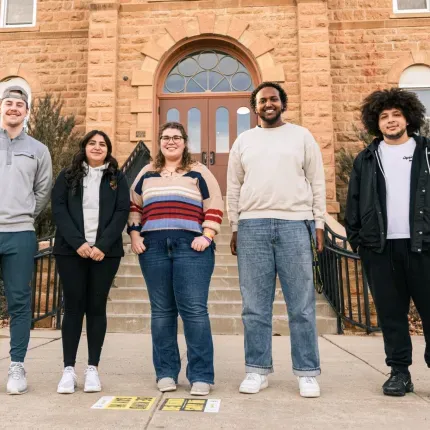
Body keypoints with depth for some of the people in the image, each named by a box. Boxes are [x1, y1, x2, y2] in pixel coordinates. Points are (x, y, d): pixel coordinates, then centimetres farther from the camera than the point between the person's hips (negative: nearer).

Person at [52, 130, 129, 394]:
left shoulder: (117, 178, 10)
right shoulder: (67, 177, 11)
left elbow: (122, 212, -1)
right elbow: (58, 209, 0)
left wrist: (103, 245, -13)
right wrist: (78, 242, -14)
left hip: (105, 252, 0)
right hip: (71, 250, 0)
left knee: (97, 307, 3)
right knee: (74, 306, 1)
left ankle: (93, 368, 10)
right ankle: (69, 369, 8)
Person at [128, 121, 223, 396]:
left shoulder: (199, 172, 10)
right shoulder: (147, 173, 20)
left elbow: (215, 207, 4)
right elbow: (134, 206, 20)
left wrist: (206, 236, -8)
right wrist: (135, 234, 7)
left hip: (191, 247, -3)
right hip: (153, 247, 4)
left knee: (194, 310, -7)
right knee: (161, 310, 6)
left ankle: (201, 376, 2)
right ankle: (166, 372, 16)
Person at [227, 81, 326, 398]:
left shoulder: (302, 136, 11)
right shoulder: (244, 141, 15)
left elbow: (317, 183, 7)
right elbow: (234, 188, 12)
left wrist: (319, 225, 0)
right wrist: (234, 228, 6)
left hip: (294, 224, -1)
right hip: (252, 226, 2)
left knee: (301, 306, 1)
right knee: (255, 306, 4)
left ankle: (307, 373, 13)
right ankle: (258, 370, 16)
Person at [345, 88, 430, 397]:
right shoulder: (366, 160, 13)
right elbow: (354, 202, 10)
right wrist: (356, 238, 3)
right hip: (380, 247, 1)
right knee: (391, 313, 6)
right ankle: (399, 371, 16)